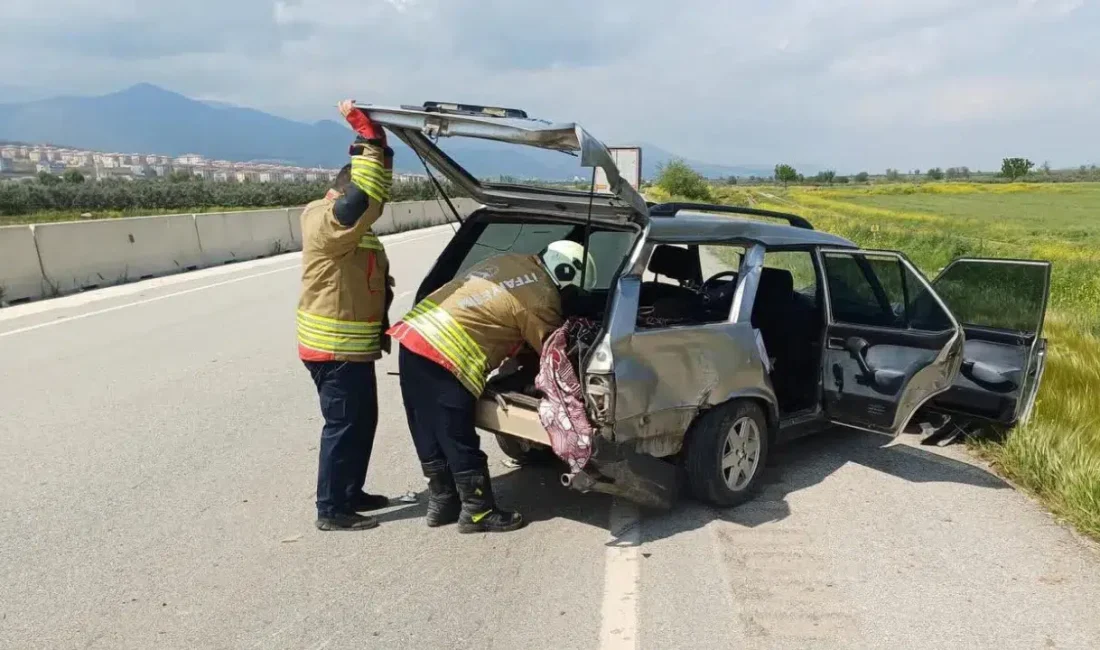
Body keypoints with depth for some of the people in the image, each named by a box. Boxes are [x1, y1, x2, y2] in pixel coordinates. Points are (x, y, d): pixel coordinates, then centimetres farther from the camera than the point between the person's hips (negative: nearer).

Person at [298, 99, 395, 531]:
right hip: (334, 348, -10)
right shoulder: (328, 221, -21)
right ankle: (331, 510, 10)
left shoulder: (346, 226, 12)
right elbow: (368, 193, -33)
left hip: (351, 345, 10)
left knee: (363, 420, 18)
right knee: (344, 425, -2)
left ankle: (351, 494, 31)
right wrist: (368, 135, -28)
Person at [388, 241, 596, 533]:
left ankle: (441, 502, 32)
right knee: (459, 443, 5)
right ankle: (478, 513, 19)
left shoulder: (511, 261, 18)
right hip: (444, 358, -9)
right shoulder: (542, 299, -6)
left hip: (412, 334, 9)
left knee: (430, 437, 18)